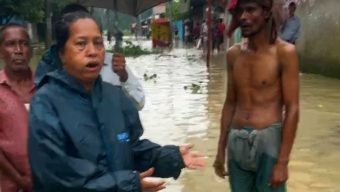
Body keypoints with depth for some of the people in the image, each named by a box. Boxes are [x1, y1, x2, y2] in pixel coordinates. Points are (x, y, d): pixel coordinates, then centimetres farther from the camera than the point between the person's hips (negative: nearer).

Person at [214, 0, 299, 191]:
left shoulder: (284, 52, -9)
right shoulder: (234, 54, 6)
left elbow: (292, 109, -10)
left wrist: (283, 161, -13)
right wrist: (221, 149, 12)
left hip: (268, 140, -4)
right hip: (236, 141, 5)